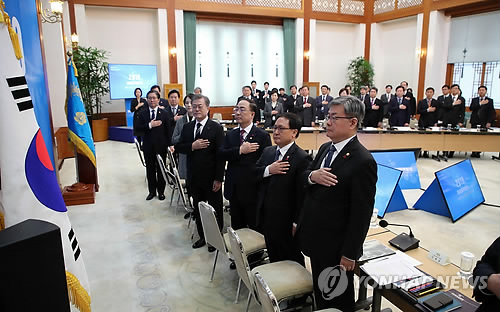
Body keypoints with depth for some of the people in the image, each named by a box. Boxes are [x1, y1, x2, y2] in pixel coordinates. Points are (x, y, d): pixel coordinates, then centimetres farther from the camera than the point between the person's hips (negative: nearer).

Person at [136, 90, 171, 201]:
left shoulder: (164, 113, 0)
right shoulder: (142, 113, 3)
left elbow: (168, 131, -1)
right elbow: (138, 128, -6)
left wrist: (168, 145, -5)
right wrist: (150, 125, -22)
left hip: (161, 146, -1)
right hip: (148, 146, 1)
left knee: (161, 169, 9)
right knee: (150, 169, 10)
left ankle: (161, 191, 22)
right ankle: (152, 191, 23)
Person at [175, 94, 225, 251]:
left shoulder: (216, 128, -10)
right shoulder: (187, 127, 6)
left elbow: (220, 154, -13)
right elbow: (178, 147, 4)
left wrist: (218, 178, -16)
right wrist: (192, 146, -16)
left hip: (211, 178, -5)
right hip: (194, 177, 5)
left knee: (215, 209, 10)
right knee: (197, 209, 17)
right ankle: (202, 236, 34)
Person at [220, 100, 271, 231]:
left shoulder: (262, 135, -6)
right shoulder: (230, 135, 10)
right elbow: (222, 154, -5)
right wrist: (240, 150, -20)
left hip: (252, 189, -5)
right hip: (234, 189, 5)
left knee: (255, 227, 7)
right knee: (236, 226, 17)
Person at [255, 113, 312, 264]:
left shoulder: (302, 158, -18)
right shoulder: (268, 151, 6)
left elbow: (302, 195, -20)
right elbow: (254, 173, 3)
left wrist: (296, 223, -18)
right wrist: (268, 170, -16)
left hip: (286, 223, -7)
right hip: (267, 218, 7)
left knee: (292, 261, 13)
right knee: (273, 258, 23)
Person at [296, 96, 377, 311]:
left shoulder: (363, 161, -22)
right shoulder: (325, 148, 4)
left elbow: (361, 214, -20)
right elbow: (304, 176, 10)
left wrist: (349, 254, -17)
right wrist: (312, 176, -15)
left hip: (336, 247, -7)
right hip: (316, 240, 7)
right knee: (320, 293, 26)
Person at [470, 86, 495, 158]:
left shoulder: (490, 100, 8)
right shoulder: (474, 100, 13)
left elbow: (492, 112, 3)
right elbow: (471, 108, -4)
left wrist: (489, 122, -6)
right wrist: (480, 104, -15)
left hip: (484, 123, -1)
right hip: (475, 122, 1)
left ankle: (478, 152, 1)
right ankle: (473, 152, 5)